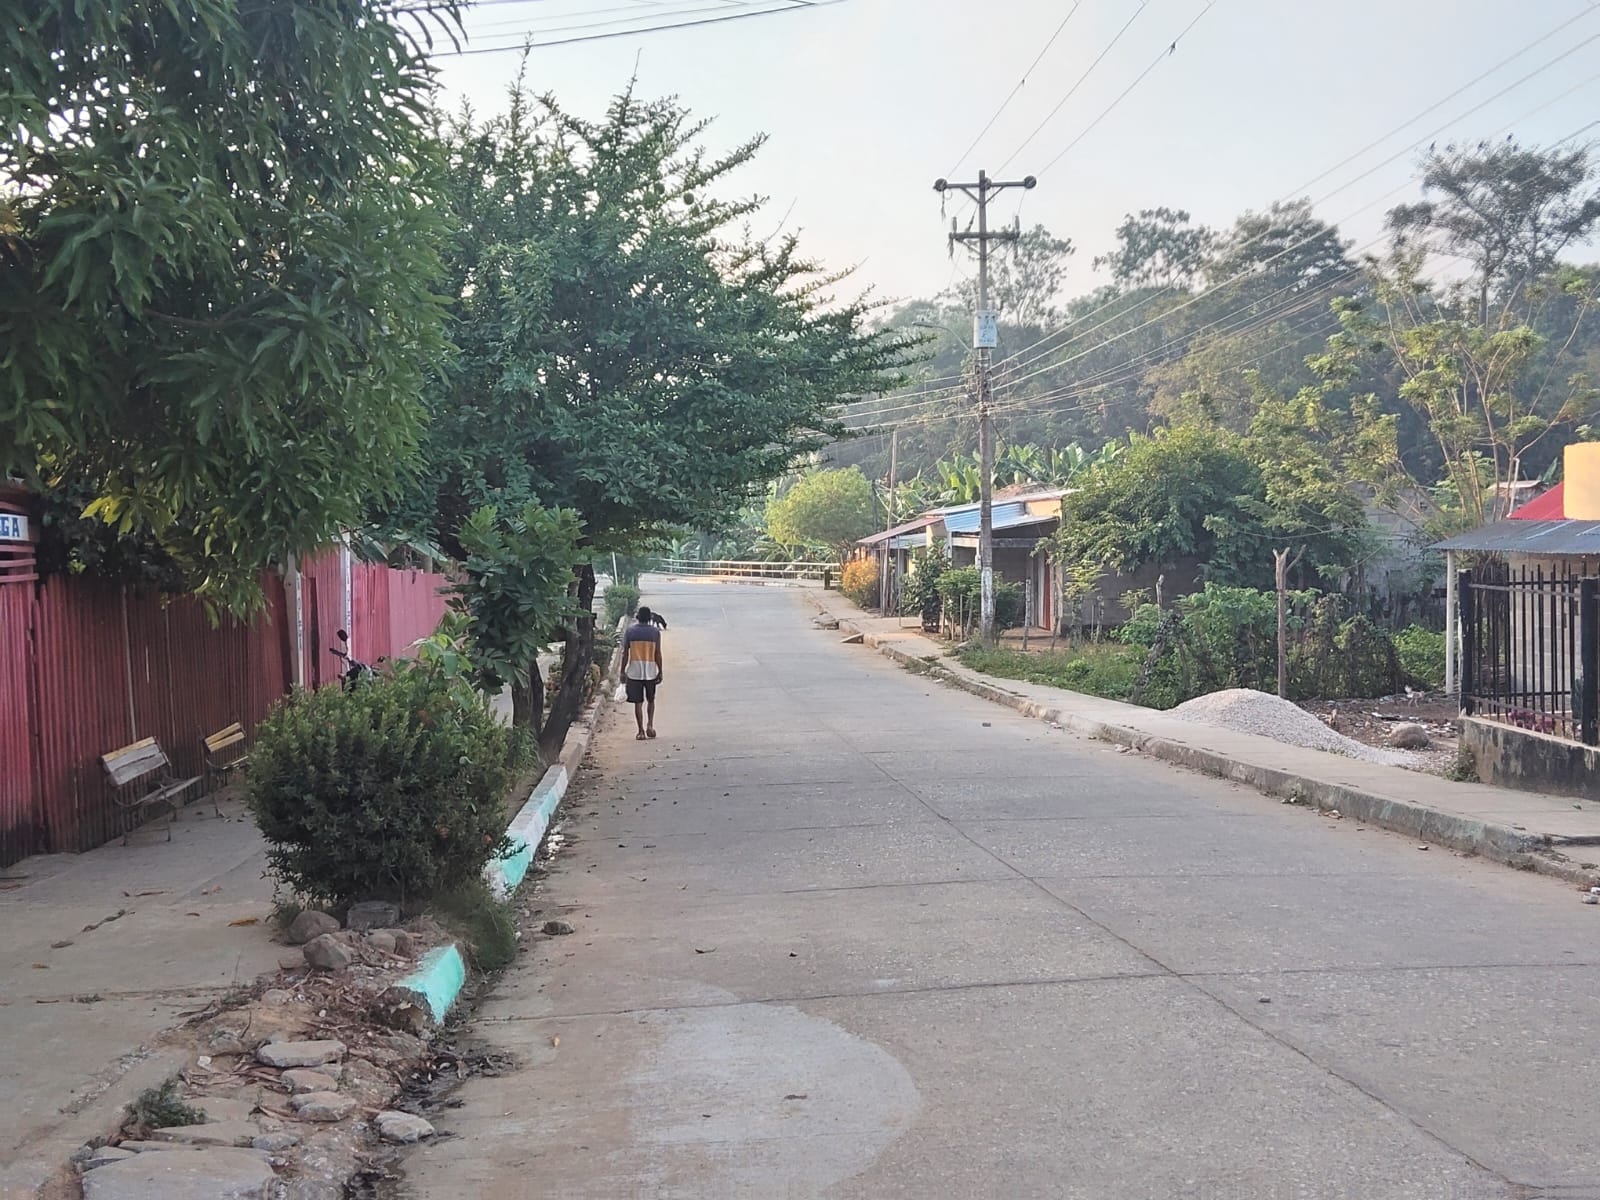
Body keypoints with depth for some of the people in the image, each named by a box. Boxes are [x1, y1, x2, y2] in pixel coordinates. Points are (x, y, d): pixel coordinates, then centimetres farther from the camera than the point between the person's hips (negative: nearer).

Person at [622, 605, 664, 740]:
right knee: (651, 700, 19)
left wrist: (623, 671, 6)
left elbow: (625, 653, -1)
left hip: (634, 672, -1)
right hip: (651, 671, 1)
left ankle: (641, 731, 2)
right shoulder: (655, 631, -1)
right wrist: (660, 672, 7)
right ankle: (650, 725, 4)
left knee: (638, 702, 4)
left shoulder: (630, 631, -1)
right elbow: (658, 654, -1)